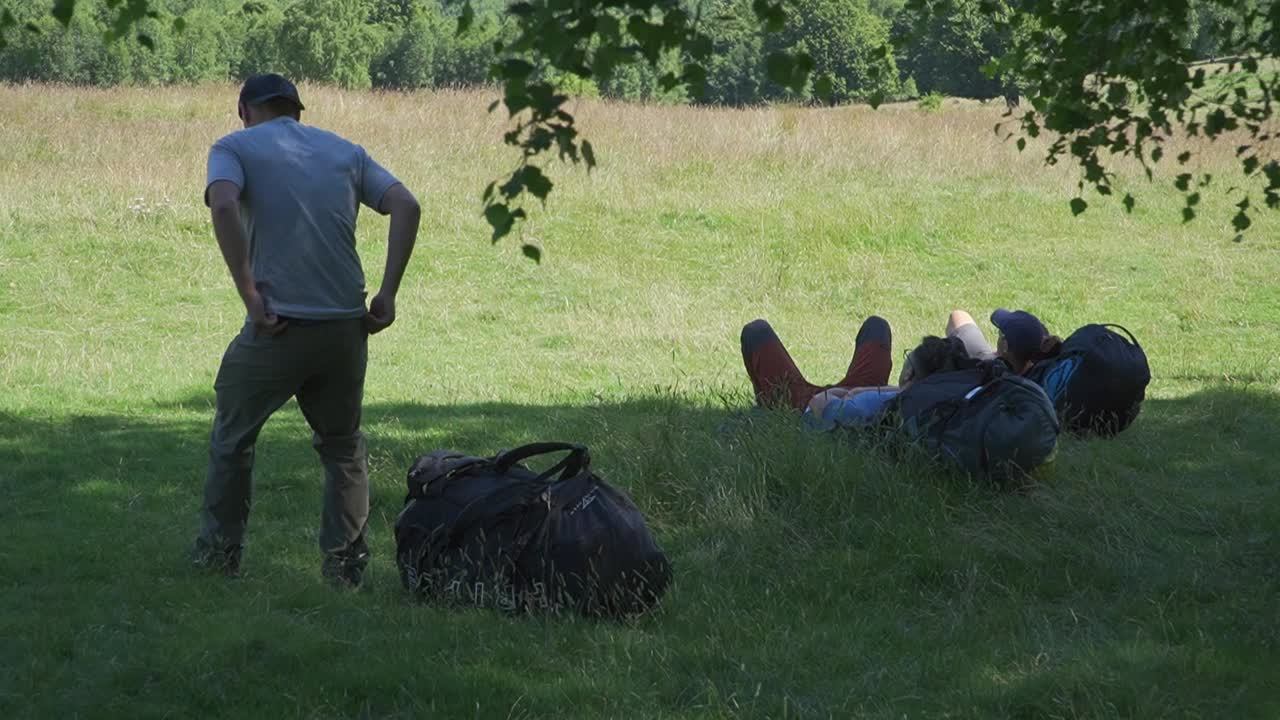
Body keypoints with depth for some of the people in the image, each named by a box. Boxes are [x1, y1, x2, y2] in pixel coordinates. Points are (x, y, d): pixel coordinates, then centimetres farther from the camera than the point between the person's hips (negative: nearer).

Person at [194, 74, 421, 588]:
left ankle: (220, 551, 24)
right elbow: (406, 206, 3)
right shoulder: (345, 151, 17)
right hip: (346, 326, 3)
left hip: (278, 328, -3)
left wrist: (249, 293, -14)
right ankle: (345, 561, 13)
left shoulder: (234, 148, 6)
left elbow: (223, 206, -16)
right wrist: (387, 295, 1)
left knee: (232, 438, 18)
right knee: (342, 444, 20)